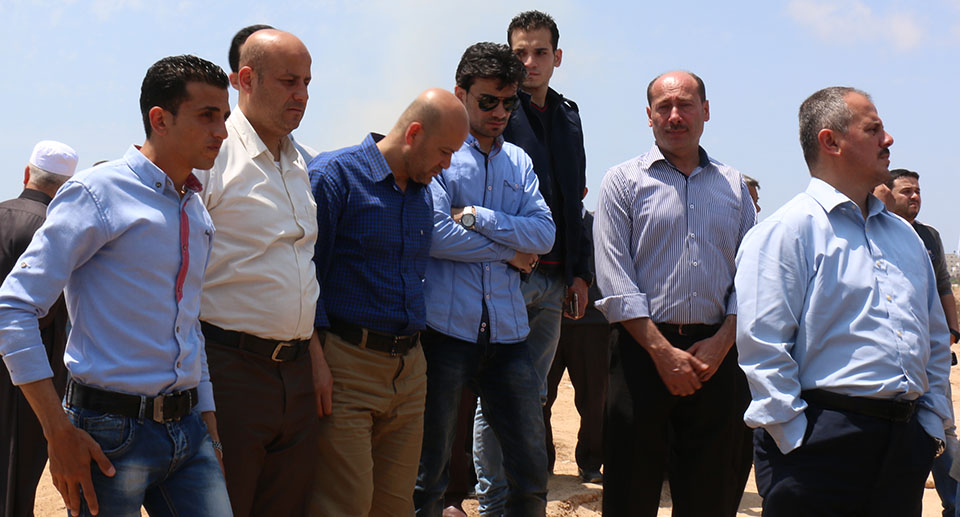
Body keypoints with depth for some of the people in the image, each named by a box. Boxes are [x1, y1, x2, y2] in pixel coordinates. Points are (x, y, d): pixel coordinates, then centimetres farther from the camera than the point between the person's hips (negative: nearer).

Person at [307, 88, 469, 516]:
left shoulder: (423, 192, 16)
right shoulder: (335, 175, -7)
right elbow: (305, 272, -9)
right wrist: (317, 357, -12)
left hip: (409, 368, 7)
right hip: (346, 365, -7)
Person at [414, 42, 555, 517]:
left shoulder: (519, 162, 16)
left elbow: (544, 233, 3)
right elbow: (433, 234, -13)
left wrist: (478, 218, -9)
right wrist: (508, 251, -4)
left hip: (507, 331, 5)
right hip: (446, 329, -4)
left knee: (532, 470, 5)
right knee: (428, 474, 4)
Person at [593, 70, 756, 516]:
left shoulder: (733, 186, 14)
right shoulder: (624, 182, 4)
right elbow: (615, 278, -4)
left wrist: (721, 343, -7)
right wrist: (663, 351, -12)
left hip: (714, 352, 3)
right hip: (643, 350, -2)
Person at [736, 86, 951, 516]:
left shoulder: (905, 236, 19)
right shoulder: (785, 231, -6)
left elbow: (936, 339, 24)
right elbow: (761, 347, -13)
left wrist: (933, 424, 14)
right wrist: (798, 442, -15)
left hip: (907, 446, 7)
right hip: (822, 446, -7)